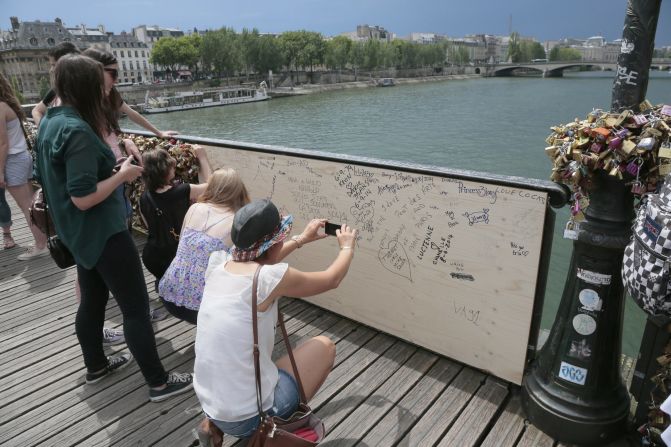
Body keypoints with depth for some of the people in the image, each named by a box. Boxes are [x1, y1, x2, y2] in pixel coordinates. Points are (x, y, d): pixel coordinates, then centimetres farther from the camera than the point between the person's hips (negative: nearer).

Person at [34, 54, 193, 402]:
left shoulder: (49, 123, 6)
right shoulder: (77, 131, -24)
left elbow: (47, 178, 17)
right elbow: (84, 198, -27)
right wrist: (123, 175, -15)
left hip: (78, 233, 10)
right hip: (102, 233, -10)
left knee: (93, 299, 22)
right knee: (136, 307, -1)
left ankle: (96, 366, 41)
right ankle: (159, 383, 10)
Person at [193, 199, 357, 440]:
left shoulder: (218, 263, -3)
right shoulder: (271, 278, -20)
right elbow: (331, 279, -1)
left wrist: (301, 239, 31)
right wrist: (347, 246, 19)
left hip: (211, 408, 6)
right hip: (250, 418, -6)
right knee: (325, 346, 11)